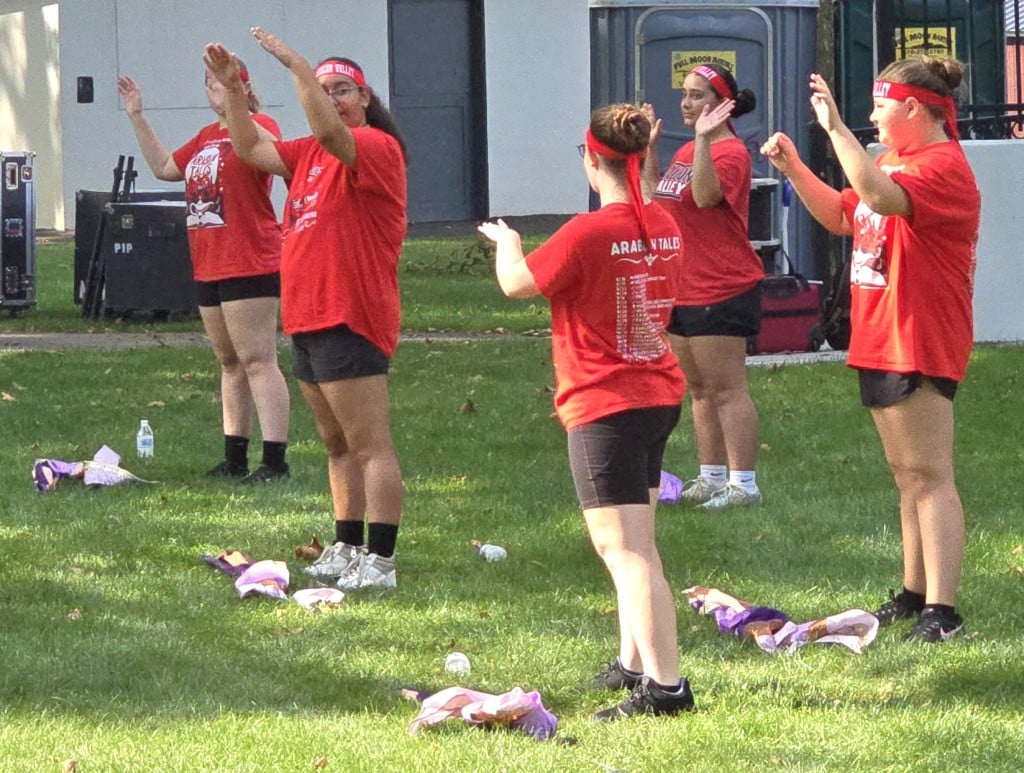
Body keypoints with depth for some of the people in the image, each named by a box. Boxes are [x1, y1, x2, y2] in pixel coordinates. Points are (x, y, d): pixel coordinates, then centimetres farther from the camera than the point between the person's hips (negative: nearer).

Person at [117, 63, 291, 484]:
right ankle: (234, 457, 20)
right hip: (209, 269, 9)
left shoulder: (258, 125, -9)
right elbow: (165, 167, 25)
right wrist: (137, 118, 21)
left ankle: (274, 460, -14)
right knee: (229, 362, 14)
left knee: (257, 360, -12)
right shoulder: (206, 137, 18)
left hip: (250, 267, -9)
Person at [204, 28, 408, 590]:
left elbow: (329, 130, -28)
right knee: (337, 445, 16)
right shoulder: (310, 153, 17)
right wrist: (232, 90, 5)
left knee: (370, 446, -10)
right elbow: (251, 149, 16)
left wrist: (296, 66, -30)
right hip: (308, 320, 10)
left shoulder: (377, 147, -10)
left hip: (350, 321, -10)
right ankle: (347, 551, 24)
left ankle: (380, 563, -12)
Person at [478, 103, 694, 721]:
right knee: (632, 542, 21)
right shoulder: (665, 228, 3)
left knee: (626, 548, -10)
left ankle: (665, 684, -18)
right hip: (661, 395, 8)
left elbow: (516, 282, -6)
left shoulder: (587, 234, -18)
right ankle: (635, 663, 29)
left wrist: (505, 240, 15)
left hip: (604, 408, -8)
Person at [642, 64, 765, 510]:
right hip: (682, 290, 10)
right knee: (698, 389, 14)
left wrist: (704, 140, -34)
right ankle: (711, 477, 22)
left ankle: (743, 484, -7)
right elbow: (656, 196, 23)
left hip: (720, 291, -10)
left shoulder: (730, 152, -13)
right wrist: (650, 147, 17)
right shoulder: (687, 152, 16)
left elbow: (706, 195, -29)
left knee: (726, 389, -9)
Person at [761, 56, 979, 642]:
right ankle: (915, 594, 23)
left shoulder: (944, 168, -16)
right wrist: (794, 168, 13)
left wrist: (837, 129, -32)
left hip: (919, 346, -11)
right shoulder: (896, 163, 18)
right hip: (880, 345, 11)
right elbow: (840, 215, 25)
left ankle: (942, 611, -14)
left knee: (929, 476, -12)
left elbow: (880, 197, -35)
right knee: (907, 474, 15)